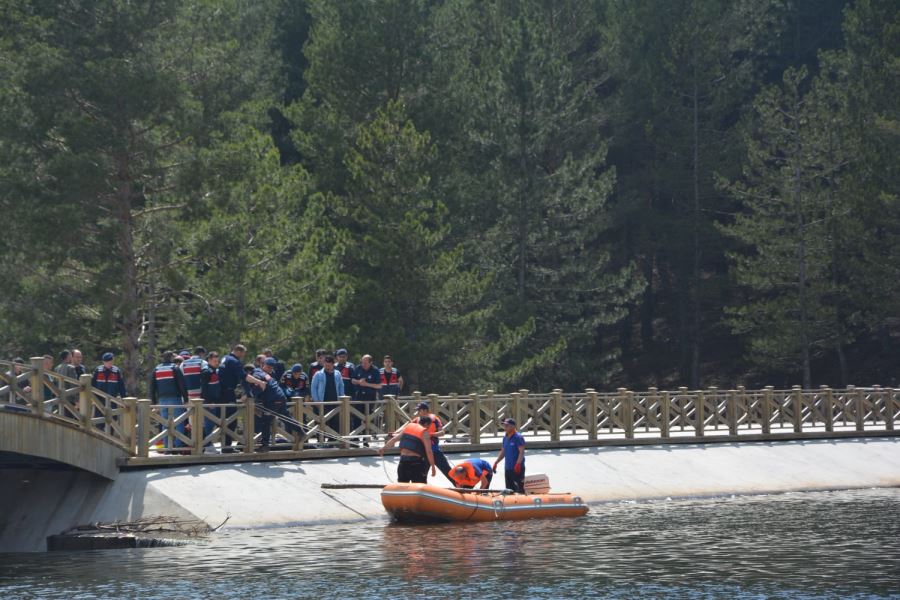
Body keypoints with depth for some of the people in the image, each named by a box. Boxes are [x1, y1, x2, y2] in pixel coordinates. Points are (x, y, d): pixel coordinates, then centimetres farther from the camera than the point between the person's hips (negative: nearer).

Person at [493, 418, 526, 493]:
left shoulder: (518, 437, -11)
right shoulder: (505, 437, 14)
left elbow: (522, 452, -17)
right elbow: (503, 452, 20)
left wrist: (518, 464, -26)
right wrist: (496, 462, 13)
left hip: (517, 468, -8)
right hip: (507, 468, 9)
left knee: (519, 489, -9)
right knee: (509, 489, 13)